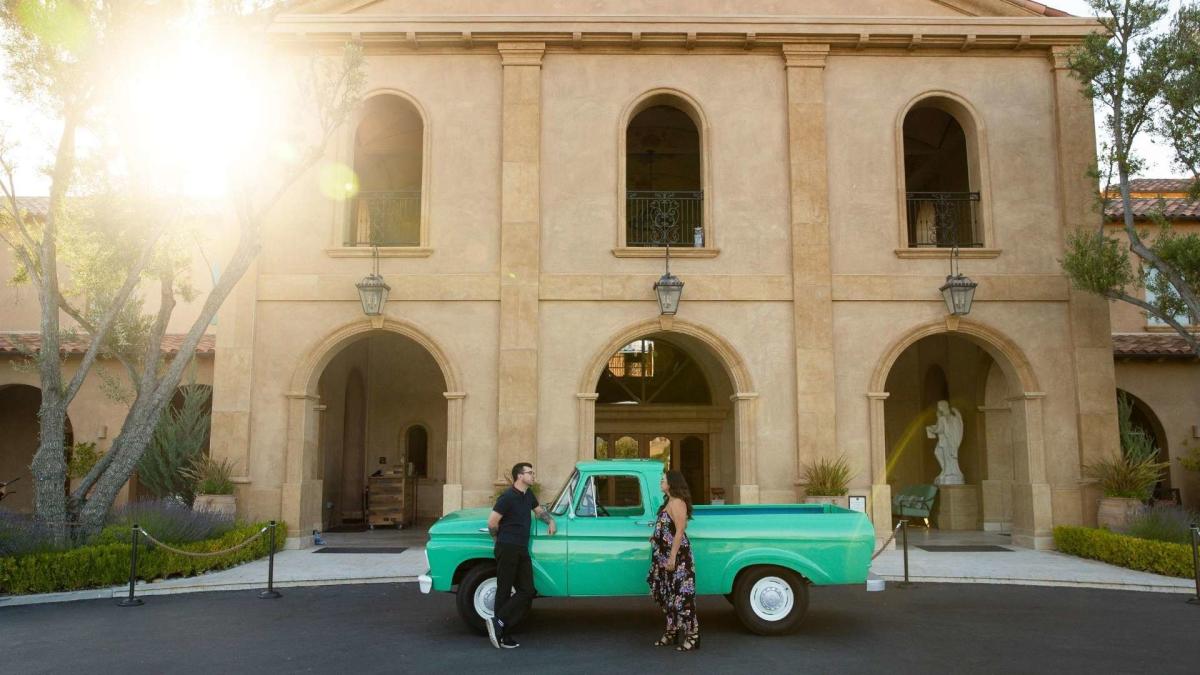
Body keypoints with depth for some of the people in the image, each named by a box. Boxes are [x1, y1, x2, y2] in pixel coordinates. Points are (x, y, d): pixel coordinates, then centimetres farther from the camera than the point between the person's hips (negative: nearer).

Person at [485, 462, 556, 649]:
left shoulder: (528, 495, 12)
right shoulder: (508, 497, -13)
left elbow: (539, 510, 30)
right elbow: (492, 523, -13)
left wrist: (550, 521, 10)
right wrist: (503, 541, 2)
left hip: (522, 550, 8)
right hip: (507, 550, -8)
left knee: (527, 591, 3)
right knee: (504, 591, -3)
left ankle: (499, 624, 6)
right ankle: (500, 629, 4)